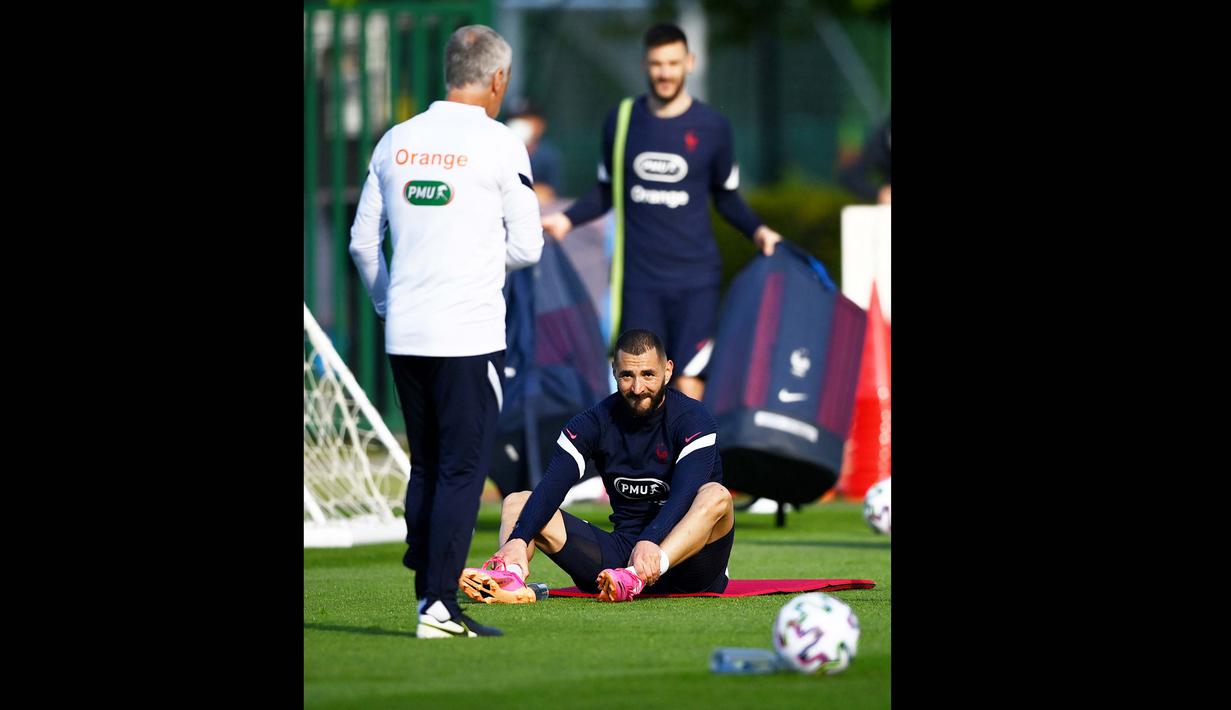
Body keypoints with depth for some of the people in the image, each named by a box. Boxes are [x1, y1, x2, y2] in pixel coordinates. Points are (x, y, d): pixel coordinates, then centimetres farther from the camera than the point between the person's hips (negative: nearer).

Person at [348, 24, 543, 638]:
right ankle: (441, 604, -8)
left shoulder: (396, 142, 8)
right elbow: (527, 246, -5)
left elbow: (363, 240, 12)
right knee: (462, 469, -3)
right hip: (468, 333, -5)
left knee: (425, 465, 14)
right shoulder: (500, 145, -7)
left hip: (404, 334, 5)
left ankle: (427, 595, 15)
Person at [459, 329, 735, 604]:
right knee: (516, 503, -6)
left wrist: (650, 542, -44)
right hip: (620, 548, 4)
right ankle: (511, 578, -41)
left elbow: (684, 493, -25)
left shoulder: (693, 419, -8)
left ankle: (637, 579, -55)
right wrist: (518, 539, -32)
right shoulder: (594, 423, 2)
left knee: (717, 495, -33)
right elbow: (552, 486, -13)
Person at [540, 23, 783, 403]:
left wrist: (756, 230, -5)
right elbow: (606, 191, 16)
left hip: (695, 279, -1)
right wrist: (567, 219, 1)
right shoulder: (621, 122, 5)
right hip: (639, 278, 2)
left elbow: (727, 198, 12)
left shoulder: (712, 127, 2)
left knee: (689, 386, -10)